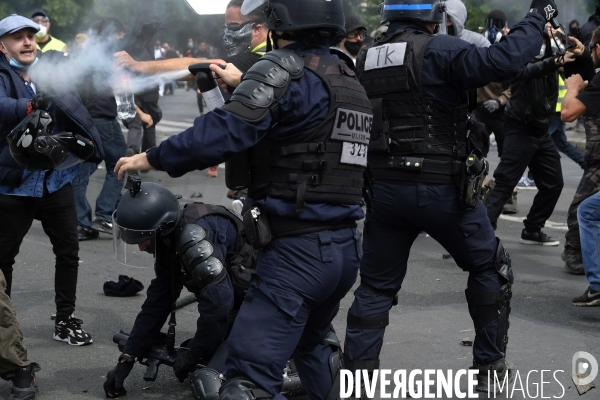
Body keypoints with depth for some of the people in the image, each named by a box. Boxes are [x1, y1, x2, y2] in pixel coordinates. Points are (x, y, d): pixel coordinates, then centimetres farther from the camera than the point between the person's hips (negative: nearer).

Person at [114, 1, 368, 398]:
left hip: (299, 249, -9)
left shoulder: (285, 68, -11)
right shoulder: (347, 78, 14)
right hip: (344, 246, 9)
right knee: (311, 344, 32)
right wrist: (245, 85, 40)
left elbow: (224, 133, -21)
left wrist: (151, 158, -9)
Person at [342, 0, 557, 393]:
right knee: (490, 267, 16)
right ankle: (489, 367, 22)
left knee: (376, 287, 12)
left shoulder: (366, 60, 6)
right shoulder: (439, 50, -13)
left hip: (384, 188, 5)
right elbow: (502, 62, -23)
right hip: (440, 188, -5)